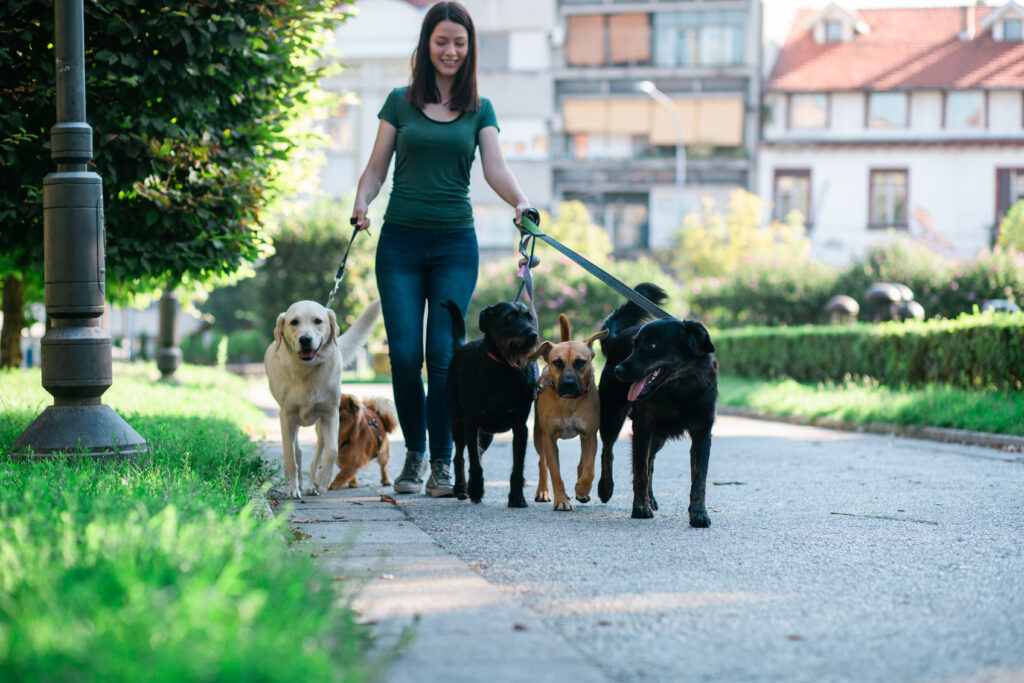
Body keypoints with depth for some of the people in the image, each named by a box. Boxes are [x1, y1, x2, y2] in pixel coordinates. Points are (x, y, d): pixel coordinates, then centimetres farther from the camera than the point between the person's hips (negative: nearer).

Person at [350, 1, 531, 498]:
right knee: (405, 354, -6)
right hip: (401, 239, 0)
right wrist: (361, 202, -12)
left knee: (444, 354, -8)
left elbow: (495, 169, -3)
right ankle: (414, 453, 12)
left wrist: (520, 201, -23)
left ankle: (442, 462, 1)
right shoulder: (400, 102, 8)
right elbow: (377, 168, 8)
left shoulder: (479, 110, 9)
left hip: (455, 243, 0)